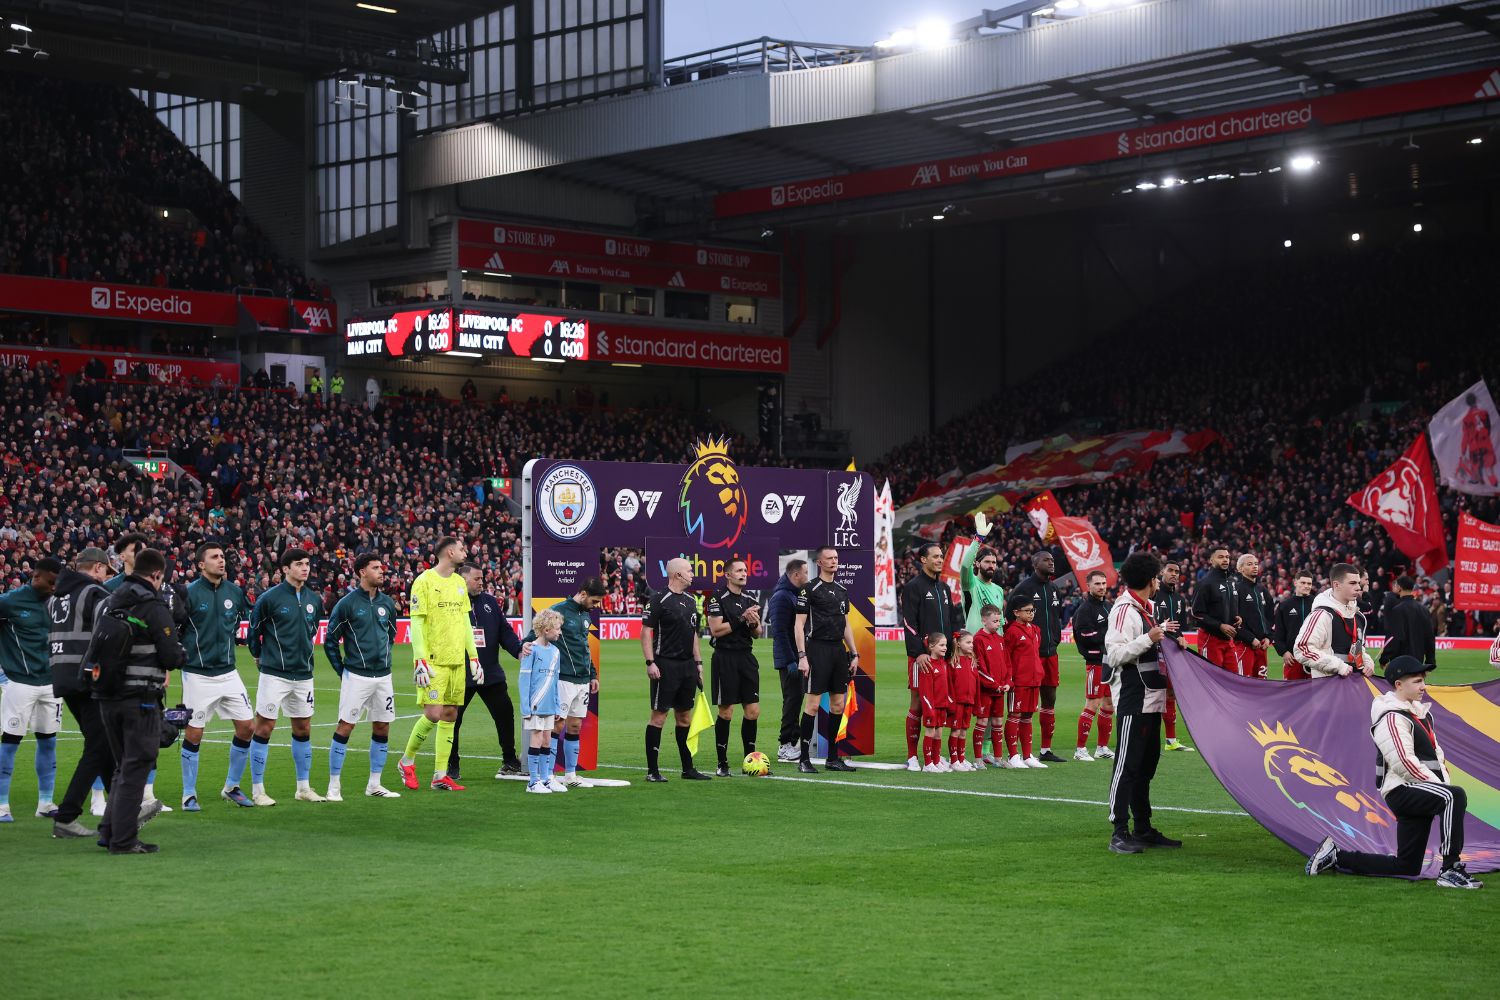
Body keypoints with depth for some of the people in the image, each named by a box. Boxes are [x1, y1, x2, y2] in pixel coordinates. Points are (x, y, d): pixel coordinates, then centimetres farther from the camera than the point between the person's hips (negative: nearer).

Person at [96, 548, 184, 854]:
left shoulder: (110, 603, 10)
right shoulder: (154, 606, -12)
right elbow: (171, 657, -15)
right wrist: (181, 654, 9)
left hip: (107, 698, 7)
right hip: (141, 699, -7)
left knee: (124, 767, 19)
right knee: (136, 768, 0)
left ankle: (110, 829, 18)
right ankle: (123, 839, 0)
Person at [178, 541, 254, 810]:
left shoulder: (234, 591, 4)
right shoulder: (189, 593, -10)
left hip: (228, 672, 5)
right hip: (198, 675, -5)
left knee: (247, 727, 3)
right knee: (193, 734, 0)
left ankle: (231, 787, 18)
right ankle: (189, 795, 13)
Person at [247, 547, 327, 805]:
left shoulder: (314, 600, 6)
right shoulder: (270, 598, -10)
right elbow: (254, 630, 1)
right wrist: (260, 656, 11)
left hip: (303, 674, 6)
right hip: (274, 674, -6)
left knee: (303, 730, 11)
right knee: (264, 728, -3)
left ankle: (304, 787, 21)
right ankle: (257, 789, 4)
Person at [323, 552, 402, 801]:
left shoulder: (387, 602, 8)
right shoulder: (347, 603, -7)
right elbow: (330, 640, -2)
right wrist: (342, 672, -2)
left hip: (383, 675, 6)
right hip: (357, 676, -6)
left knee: (382, 728, 8)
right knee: (345, 727, -6)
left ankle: (374, 785, 18)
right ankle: (334, 786, 0)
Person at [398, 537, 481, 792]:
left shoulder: (459, 582, 14)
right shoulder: (424, 581, -7)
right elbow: (416, 623, -10)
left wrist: (473, 656, 13)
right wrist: (421, 661, -16)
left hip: (457, 661, 7)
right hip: (433, 662, -7)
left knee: (450, 715, 5)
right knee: (433, 714, -12)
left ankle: (440, 776, 9)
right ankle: (407, 761, 10)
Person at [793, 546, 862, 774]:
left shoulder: (842, 591, 15)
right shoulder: (810, 589, -5)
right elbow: (799, 624, -7)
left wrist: (854, 654, 16)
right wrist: (802, 656, -14)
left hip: (839, 649, 7)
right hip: (818, 649, -7)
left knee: (838, 706, 7)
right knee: (812, 704, -8)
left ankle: (833, 758, 15)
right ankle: (804, 759, -3)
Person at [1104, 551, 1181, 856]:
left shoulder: (1145, 608, 16)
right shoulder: (1124, 610, -14)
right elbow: (1115, 654, -21)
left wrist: (1161, 633, 20)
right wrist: (1148, 638, -26)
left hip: (1151, 699, 10)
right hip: (1133, 700, -10)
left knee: (1147, 762, 14)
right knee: (1127, 764, -9)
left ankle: (1143, 829, 22)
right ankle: (1119, 832, -8)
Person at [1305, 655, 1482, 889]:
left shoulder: (1422, 712, 19)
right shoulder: (1391, 718, -12)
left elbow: (1436, 754, 22)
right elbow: (1405, 763, -20)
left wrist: (1446, 783, 6)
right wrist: (1441, 786, -17)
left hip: (1417, 797, 10)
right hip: (1402, 790, -9)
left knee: (1407, 867, 8)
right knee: (1455, 796, -33)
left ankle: (1337, 857, 20)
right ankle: (1451, 870, -34)